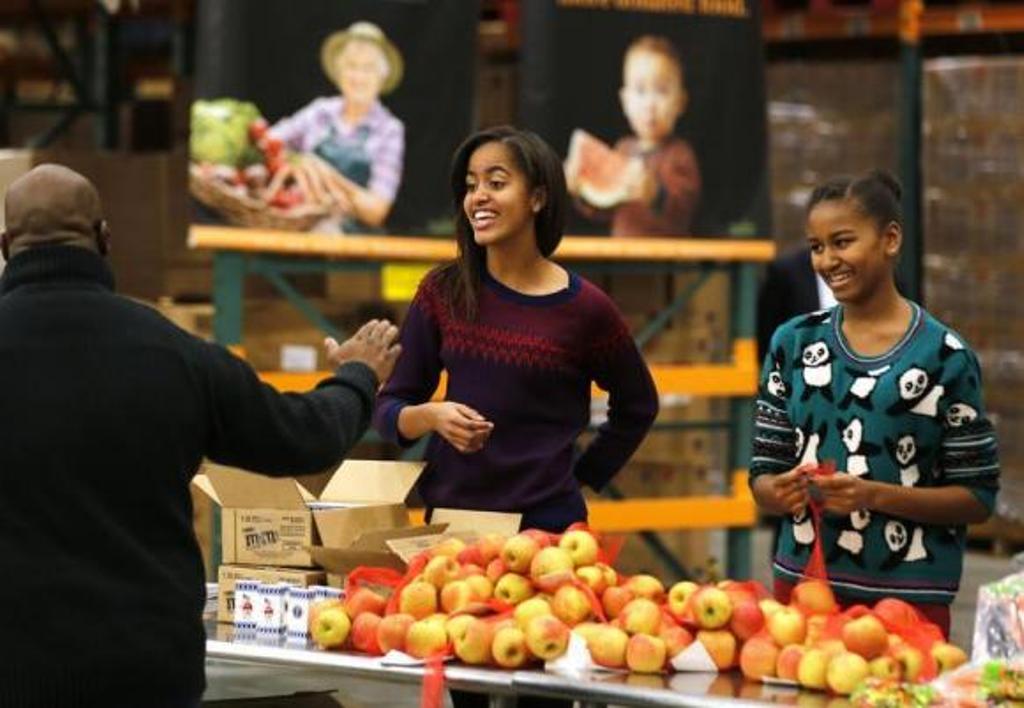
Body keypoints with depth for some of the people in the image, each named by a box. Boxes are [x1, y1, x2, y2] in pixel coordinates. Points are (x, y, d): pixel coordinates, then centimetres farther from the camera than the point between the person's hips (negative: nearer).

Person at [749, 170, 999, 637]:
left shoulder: (944, 357, -3)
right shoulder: (795, 343, 8)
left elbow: (978, 497, -4)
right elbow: (763, 471, 12)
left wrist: (875, 496, -17)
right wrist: (780, 492, -11)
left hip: (907, 597, -3)